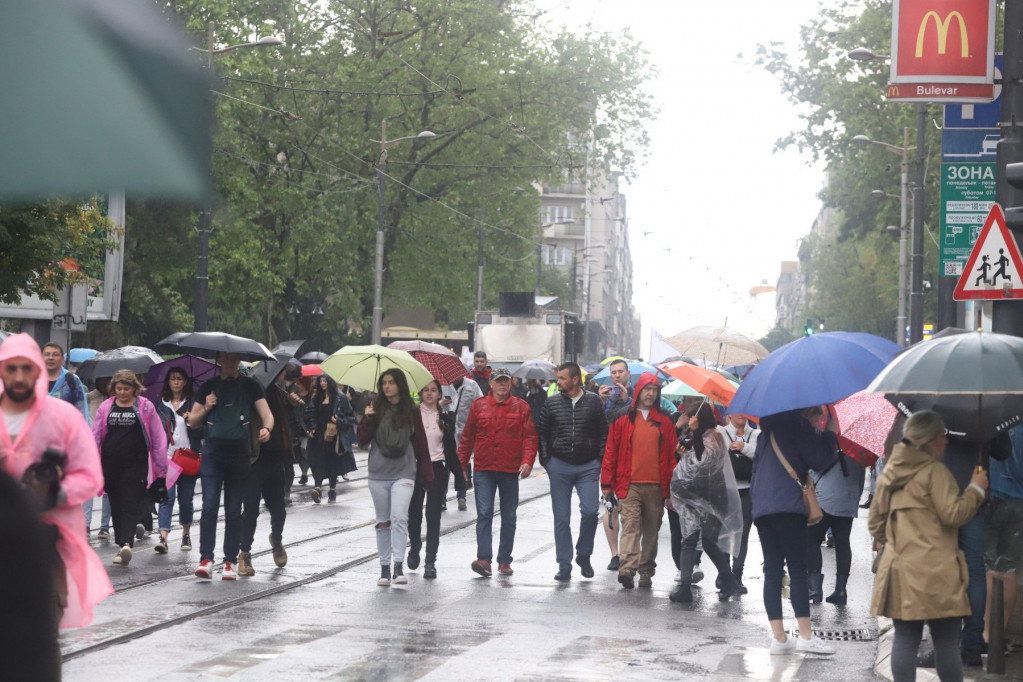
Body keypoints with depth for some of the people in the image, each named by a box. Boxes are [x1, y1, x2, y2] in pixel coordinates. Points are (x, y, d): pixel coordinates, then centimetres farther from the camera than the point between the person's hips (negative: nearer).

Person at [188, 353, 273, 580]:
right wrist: (206, 408, -4)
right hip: (212, 453, 0)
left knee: (234, 510, 3)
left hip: (239, 454, 0)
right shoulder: (209, 386, 12)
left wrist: (266, 428, -24)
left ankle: (230, 562, 8)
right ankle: (206, 559, -12)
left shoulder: (250, 386, 8)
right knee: (209, 506, -11)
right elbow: (192, 422, 16)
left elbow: (266, 413, -2)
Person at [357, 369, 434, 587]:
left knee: (399, 518, -16)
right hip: (378, 474, 2)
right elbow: (363, 440, 1)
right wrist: (368, 420, -15)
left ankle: (398, 567, -19)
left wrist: (426, 475, 4)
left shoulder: (411, 412, 2)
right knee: (383, 522, 7)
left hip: (403, 473, -2)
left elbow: (420, 444, 6)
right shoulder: (376, 409, 4)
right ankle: (384, 568, 12)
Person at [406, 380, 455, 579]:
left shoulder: (446, 417, 6)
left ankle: (430, 561, -2)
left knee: (433, 515, -3)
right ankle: (415, 547, 33)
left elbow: (451, 446, 10)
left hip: (437, 468, 0)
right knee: (414, 512, 5)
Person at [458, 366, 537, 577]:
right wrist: (461, 465, 6)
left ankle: (504, 561, 15)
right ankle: (484, 558, -16)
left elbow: (530, 436, 1)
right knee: (484, 514, -10)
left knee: (509, 517, 7)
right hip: (483, 470, -1)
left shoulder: (521, 407, 5)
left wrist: (527, 461, -13)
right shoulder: (479, 406, 6)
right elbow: (467, 437, 9)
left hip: (510, 471, 1)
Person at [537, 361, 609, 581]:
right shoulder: (552, 403, 5)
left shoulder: (593, 402, 2)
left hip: (588, 467, -1)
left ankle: (583, 555, 10)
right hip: (559, 467, 1)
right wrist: (546, 461, 3)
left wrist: (599, 461, 1)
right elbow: (542, 433, 10)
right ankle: (564, 565, 7)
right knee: (561, 518, 2)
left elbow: (603, 433, 6)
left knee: (590, 511, -13)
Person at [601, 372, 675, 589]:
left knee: (651, 530, 7)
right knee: (631, 526, -15)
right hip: (629, 485, -3)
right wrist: (607, 485, 2)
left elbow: (671, 455, 12)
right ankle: (627, 568, -26)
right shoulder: (623, 419, 5)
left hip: (655, 486, 3)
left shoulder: (664, 422, 11)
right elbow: (610, 453, 6)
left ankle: (646, 572, 15)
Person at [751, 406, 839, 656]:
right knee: (798, 571, -7)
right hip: (788, 506, -8)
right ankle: (806, 635, -9)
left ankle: (778, 637, 1)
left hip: (761, 509, 8)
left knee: (772, 571, 4)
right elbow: (819, 460, -5)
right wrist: (831, 433, 8)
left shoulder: (769, 428, 24)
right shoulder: (798, 424, -1)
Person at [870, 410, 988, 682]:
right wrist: (975, 489, -1)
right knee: (947, 642, -1)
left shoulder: (890, 473, 14)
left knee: (905, 638, 7)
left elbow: (875, 521, 18)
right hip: (934, 573, -7)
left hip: (899, 568, 7)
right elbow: (952, 514, -13)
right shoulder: (935, 471, -9)